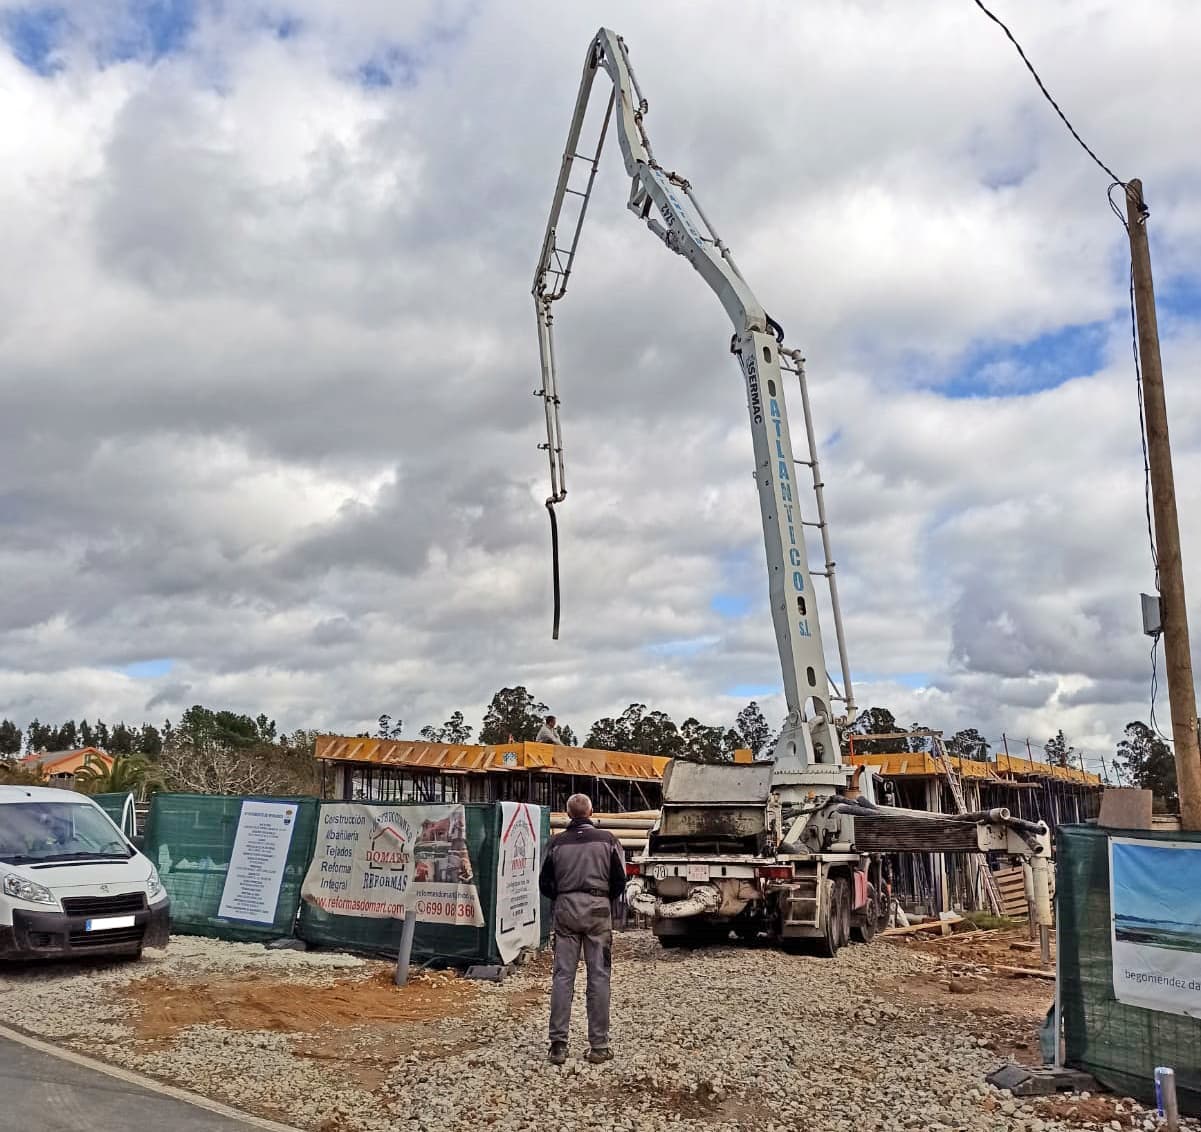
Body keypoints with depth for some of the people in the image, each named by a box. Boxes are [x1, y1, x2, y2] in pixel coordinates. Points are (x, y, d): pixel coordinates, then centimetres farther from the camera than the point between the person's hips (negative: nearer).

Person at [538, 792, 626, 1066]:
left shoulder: (557, 843, 1)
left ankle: (558, 1045, 4)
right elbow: (619, 880, -1)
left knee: (562, 976, 6)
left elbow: (545, 884, 4)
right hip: (598, 910, -1)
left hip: (566, 909, 1)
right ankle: (599, 1046, 8)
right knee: (599, 977, 5)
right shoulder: (607, 840, -3)